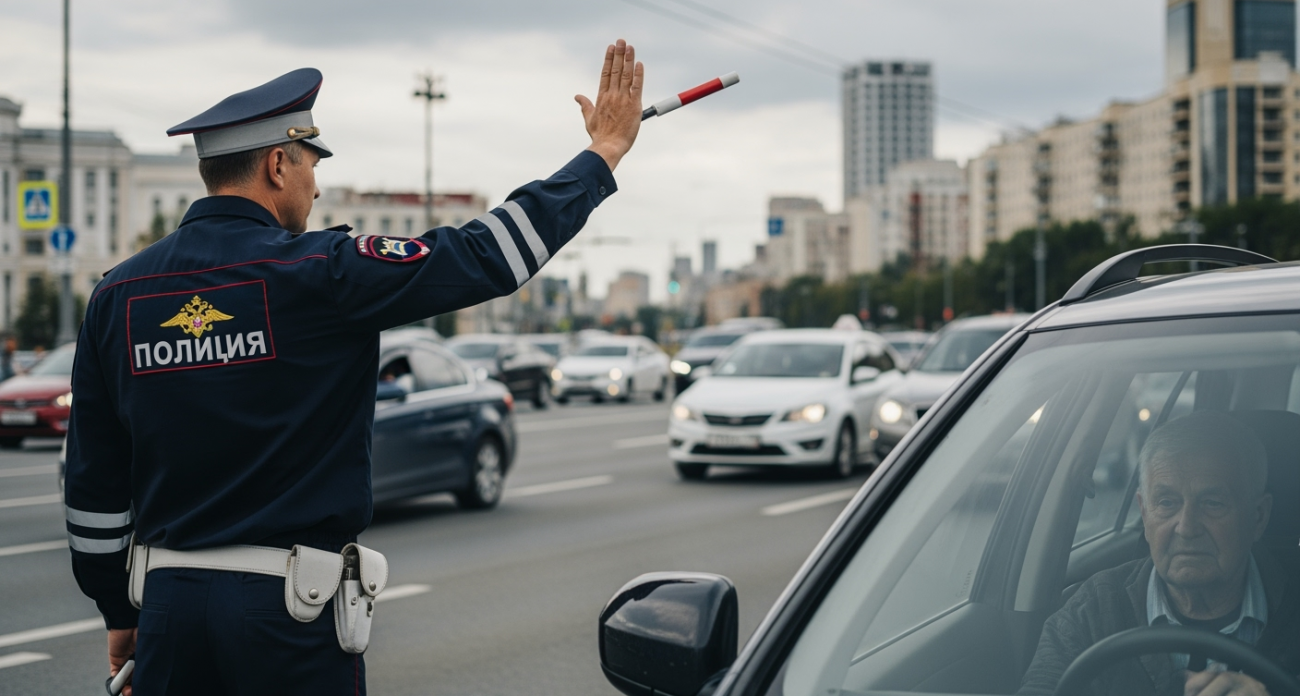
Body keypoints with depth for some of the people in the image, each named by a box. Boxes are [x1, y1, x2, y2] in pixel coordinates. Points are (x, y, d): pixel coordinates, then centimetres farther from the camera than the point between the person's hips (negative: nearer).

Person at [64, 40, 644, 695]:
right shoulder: (318, 272, -10)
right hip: (289, 611, -4)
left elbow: (94, 485, 9)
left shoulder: (116, 295, 4)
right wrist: (605, 150, 5)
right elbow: (490, 254, -6)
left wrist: (119, 613, 20)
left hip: (169, 599, 5)